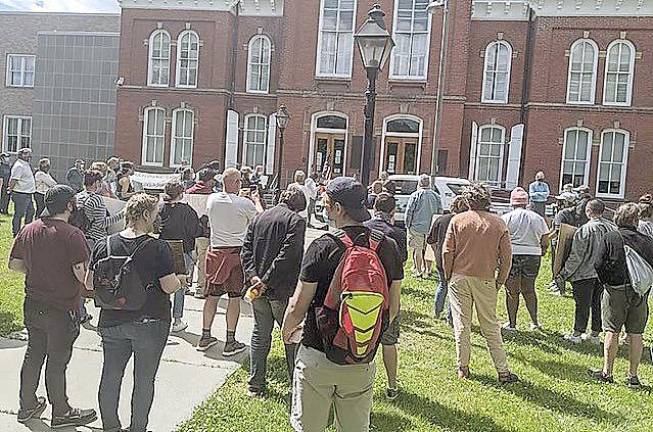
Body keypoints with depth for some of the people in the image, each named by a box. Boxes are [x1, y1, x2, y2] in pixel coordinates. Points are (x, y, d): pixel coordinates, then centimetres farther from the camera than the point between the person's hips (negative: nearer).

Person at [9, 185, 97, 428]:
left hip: (32, 305, 6)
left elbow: (14, 264, 8)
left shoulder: (29, 230, 1)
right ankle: (61, 413, 23)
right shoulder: (72, 235, -20)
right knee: (57, 361, 7)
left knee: (33, 354, 20)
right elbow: (82, 274, -25)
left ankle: (27, 406, 35)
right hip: (61, 310, -6)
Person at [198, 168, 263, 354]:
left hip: (216, 251, 5)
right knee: (234, 297, 3)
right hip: (236, 252, -5)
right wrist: (257, 201, 21)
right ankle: (230, 342, 8)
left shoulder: (212, 199, 1)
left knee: (212, 295, 14)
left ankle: (205, 336, 23)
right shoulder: (245, 203, -13)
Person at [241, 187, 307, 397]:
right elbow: (287, 255, -19)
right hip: (283, 290, -5)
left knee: (260, 335, 14)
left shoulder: (258, 218, 10)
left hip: (258, 287, 5)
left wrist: (253, 276, -8)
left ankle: (255, 385, 20)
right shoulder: (296, 221, -9)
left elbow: (246, 251, 2)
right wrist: (266, 281, -16)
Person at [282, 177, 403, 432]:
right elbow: (393, 308, 4)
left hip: (317, 356, -3)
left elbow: (297, 307, -11)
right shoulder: (387, 247, -4)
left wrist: (287, 330, 10)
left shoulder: (323, 247, -16)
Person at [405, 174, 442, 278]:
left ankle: (418, 271, 11)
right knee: (428, 250, 12)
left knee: (418, 250, 6)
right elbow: (440, 212, 8)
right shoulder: (436, 196, 3)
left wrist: (408, 225, 2)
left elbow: (409, 212, -8)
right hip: (431, 229, 3)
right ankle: (426, 271, 18)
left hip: (417, 227, -3)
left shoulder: (415, 195, -9)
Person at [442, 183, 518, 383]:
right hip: (486, 280, 1)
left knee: (462, 325, 8)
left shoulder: (457, 220, -3)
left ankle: (463, 368, 15)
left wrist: (448, 276, 7)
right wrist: (500, 281, 10)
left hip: (460, 278, -1)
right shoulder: (499, 223, -1)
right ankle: (503, 371, 14)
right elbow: (506, 256, 0)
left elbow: (447, 252, -5)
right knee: (490, 326, 11)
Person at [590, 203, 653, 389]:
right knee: (636, 335, 8)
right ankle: (633, 376, 15)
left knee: (612, 332, 5)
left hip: (616, 290, -2)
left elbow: (599, 264, -10)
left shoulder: (610, 237, -6)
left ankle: (607, 372, 11)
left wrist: (607, 282, 5)